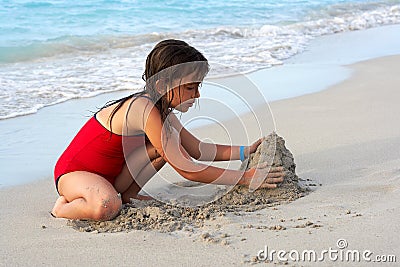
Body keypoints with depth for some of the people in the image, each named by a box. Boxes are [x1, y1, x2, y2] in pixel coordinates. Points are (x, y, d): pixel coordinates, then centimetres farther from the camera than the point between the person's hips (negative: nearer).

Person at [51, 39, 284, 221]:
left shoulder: (161, 108, 0)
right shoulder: (145, 109, -30)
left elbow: (197, 149, 8)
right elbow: (187, 169, -30)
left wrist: (246, 151, -3)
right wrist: (245, 178, -28)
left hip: (110, 172, 8)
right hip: (73, 173, -8)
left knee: (167, 145, -6)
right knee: (106, 208, -40)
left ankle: (124, 195, 4)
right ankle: (64, 207, -6)